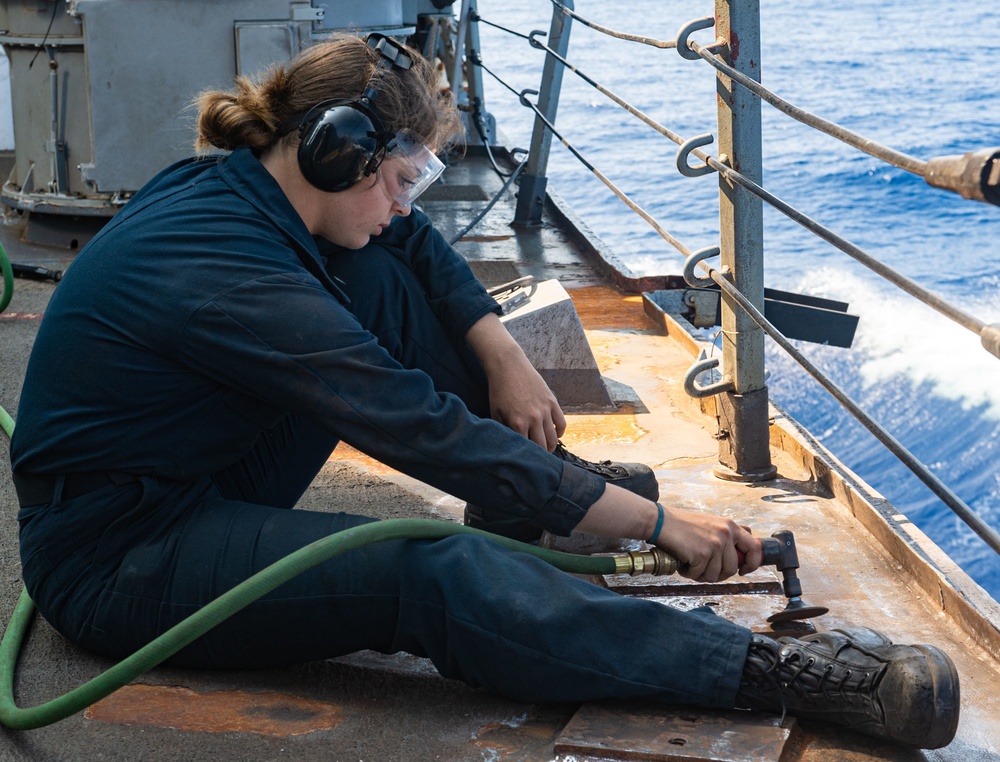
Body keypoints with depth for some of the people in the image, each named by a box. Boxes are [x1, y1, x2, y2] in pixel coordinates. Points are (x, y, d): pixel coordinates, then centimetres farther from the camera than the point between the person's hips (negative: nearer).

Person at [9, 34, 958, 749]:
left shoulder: (233, 184, -2)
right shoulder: (229, 274, -29)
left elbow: (411, 237, 15)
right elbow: (433, 436, -29)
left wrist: (501, 355, -1)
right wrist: (657, 521, -24)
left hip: (209, 487, 10)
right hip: (114, 556, -10)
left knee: (384, 279, 3)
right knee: (439, 577, -32)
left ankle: (543, 477, 12)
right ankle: (774, 673, -33)